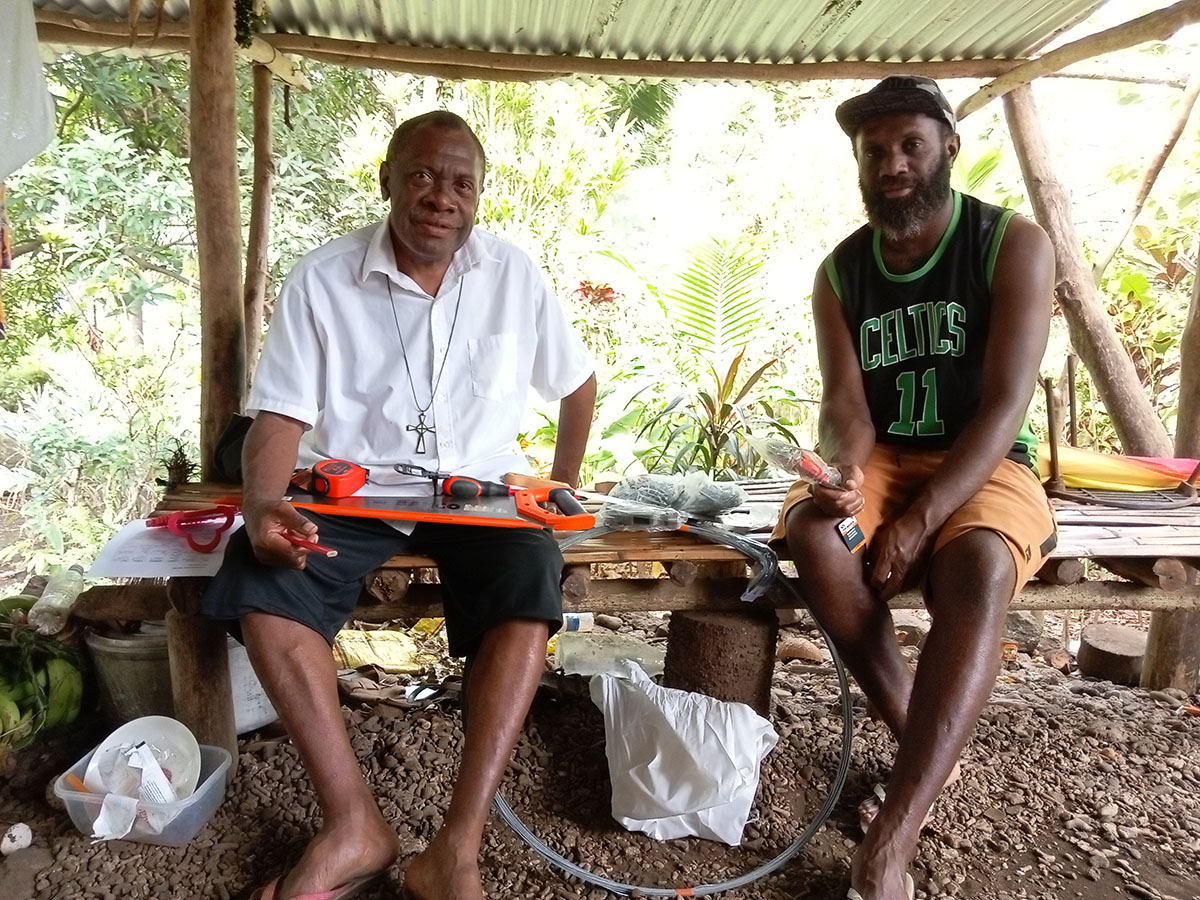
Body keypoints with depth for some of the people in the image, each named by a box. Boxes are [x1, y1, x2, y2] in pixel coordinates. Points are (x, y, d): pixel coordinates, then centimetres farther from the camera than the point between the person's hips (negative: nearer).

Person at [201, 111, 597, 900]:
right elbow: (281, 416, -6)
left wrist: (564, 484, 10)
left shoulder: (515, 275, 1)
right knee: (256, 574, -27)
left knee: (533, 582, -31)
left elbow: (577, 382, 14)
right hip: (352, 486, 1)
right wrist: (264, 504, -25)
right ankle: (355, 825, -19)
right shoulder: (322, 278, -4)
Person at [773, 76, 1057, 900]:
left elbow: (1004, 406, -15)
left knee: (978, 569, -36)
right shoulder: (840, 271, 4)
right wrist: (846, 475, -29)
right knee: (812, 530, -31)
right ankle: (923, 744, -14)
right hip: (882, 461, 3)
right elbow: (844, 401, -5)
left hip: (984, 466, -2)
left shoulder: (1014, 245, -7)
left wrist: (919, 520, -26)